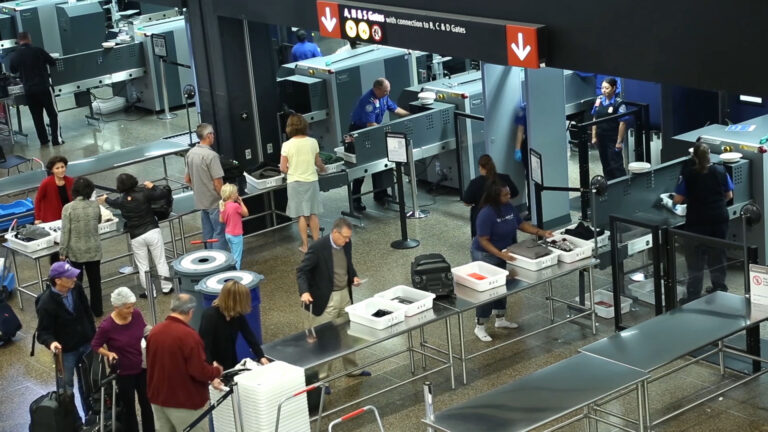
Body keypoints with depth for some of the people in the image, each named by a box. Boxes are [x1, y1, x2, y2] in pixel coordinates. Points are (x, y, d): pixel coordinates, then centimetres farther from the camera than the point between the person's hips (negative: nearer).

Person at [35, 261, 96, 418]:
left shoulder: (77, 288, -12)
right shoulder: (46, 303, -27)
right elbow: (43, 331, -22)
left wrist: (93, 335, 9)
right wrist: (51, 342, -44)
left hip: (86, 344, 5)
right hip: (65, 350, -5)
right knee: (67, 387, 12)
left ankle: (90, 414, 39)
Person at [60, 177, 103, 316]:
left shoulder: (68, 208, -14)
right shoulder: (95, 205, -5)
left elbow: (65, 232, -13)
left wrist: (62, 251, -4)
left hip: (76, 252, -2)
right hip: (94, 250, 2)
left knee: (76, 281, 12)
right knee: (95, 280, 15)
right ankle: (97, 309, 24)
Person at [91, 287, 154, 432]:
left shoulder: (136, 314, -12)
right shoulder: (107, 326, -25)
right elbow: (95, 345, -11)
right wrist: (108, 353, -26)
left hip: (143, 368, 4)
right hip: (123, 373, -4)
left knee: (147, 403, 19)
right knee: (128, 407, 14)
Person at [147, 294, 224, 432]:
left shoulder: (154, 331, 2)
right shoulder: (188, 335, -21)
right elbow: (199, 372, -23)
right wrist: (216, 371, 0)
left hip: (158, 398, 7)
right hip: (185, 401, -7)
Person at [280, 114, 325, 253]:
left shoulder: (287, 145, -12)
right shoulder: (313, 142, -5)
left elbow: (283, 168, -9)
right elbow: (318, 163, 8)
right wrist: (322, 168, 30)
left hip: (295, 182, -2)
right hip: (311, 180, 2)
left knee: (302, 215, 6)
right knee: (313, 213, 13)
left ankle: (305, 245, 10)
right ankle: (316, 242, 17)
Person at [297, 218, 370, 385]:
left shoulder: (346, 244, -1)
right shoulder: (318, 248, -22)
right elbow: (302, 271, -20)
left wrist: (353, 276, -2)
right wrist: (304, 291, -35)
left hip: (345, 295, 7)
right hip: (325, 299, -7)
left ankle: (352, 368, 39)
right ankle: (320, 378, 11)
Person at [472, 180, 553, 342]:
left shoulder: (509, 207, -5)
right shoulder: (486, 213, -29)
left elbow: (521, 224, 6)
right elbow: (483, 241, -28)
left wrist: (541, 232, -5)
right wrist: (500, 254, -38)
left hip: (501, 254, 8)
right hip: (485, 255, -8)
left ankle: (500, 319, 35)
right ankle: (480, 327, 9)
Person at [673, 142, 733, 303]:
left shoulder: (688, 174, -11)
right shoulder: (720, 171, -2)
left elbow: (678, 199, -11)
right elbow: (729, 195, 5)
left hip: (697, 222, -3)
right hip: (719, 219, 3)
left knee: (695, 260, 3)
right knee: (717, 255, 19)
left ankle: (693, 296, 3)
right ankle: (720, 288, 30)